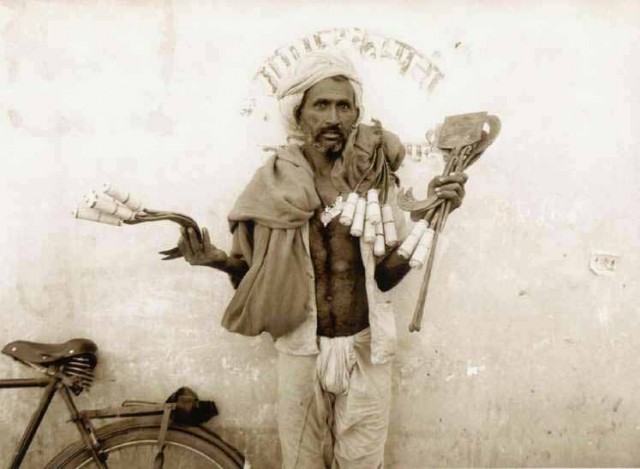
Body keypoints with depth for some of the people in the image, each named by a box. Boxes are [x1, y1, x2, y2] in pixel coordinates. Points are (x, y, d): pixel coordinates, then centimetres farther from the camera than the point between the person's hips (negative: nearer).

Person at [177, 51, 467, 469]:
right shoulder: (274, 186, -11)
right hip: (302, 350, 0)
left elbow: (386, 276, -6)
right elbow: (257, 280, -3)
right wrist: (221, 261, -22)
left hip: (366, 348, 1)